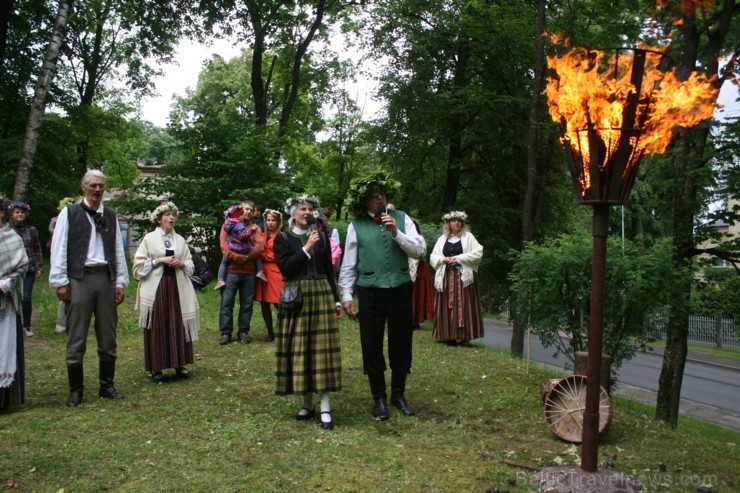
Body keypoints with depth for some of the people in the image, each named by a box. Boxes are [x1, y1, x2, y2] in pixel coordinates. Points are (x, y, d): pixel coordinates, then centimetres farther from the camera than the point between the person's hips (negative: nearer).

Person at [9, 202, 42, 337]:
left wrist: (39, 267, 4)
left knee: (26, 297, -5)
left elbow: (37, 250, 9)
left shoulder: (31, 230, 5)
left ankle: (27, 326, 9)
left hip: (29, 270, 0)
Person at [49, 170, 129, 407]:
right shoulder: (69, 213, 3)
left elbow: (119, 250, 12)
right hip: (79, 279, -3)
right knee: (76, 338, 1)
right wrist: (60, 282, -7)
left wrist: (120, 282, 7)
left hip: (106, 278, 3)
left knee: (108, 337, 9)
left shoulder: (110, 216, 13)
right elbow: (58, 248, -1)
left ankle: (107, 386, 20)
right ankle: (76, 390, 12)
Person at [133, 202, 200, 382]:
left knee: (178, 325, 2)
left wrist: (181, 263, -5)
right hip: (156, 288, -3)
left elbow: (191, 265, 16)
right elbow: (138, 265, -2)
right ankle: (156, 367, 6)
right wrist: (159, 260, -11)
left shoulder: (180, 240, 13)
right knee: (157, 327, -3)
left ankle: (179, 364, 12)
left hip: (177, 287, 3)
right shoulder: (149, 238, 2)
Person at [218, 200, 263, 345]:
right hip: (231, 271, -2)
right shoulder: (228, 225, 9)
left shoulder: (255, 228, 14)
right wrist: (238, 257, -16)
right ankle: (225, 333, 6)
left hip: (250, 272, 2)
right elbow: (224, 247, -4)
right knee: (226, 303, -2)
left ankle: (243, 332, 14)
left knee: (247, 304, 5)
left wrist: (245, 257, -14)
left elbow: (259, 247, -3)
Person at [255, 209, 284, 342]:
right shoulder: (262, 236, 14)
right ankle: (270, 332, 18)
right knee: (264, 303, 7)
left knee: (278, 303, -8)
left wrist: (262, 255, -3)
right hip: (262, 271, 6)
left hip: (275, 273, -6)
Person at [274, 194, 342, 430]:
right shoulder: (282, 239, 1)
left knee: (322, 348, -1)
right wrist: (307, 248, -15)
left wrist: (336, 300, 9)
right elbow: (285, 269, -11)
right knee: (300, 349, 2)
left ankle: (325, 407, 1)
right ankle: (307, 403, 16)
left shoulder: (322, 237, 9)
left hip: (322, 296, 2)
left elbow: (329, 271, 11)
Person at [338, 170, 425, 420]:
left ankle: (398, 393, 30)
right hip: (370, 291, -1)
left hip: (400, 289, 2)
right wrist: (346, 295, -2)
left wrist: (396, 233, -15)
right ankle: (379, 398, 22)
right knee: (372, 346, 6)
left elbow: (418, 250, -2)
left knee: (401, 343, 11)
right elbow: (348, 264, 2)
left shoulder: (401, 218, 4)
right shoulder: (356, 225, 0)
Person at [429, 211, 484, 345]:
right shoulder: (442, 239, 16)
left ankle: (464, 336, -5)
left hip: (463, 276, -3)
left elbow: (478, 253, -6)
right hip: (446, 277, 3)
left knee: (463, 305, -7)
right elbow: (433, 257, 13)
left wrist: (458, 258, -11)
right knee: (446, 306, 1)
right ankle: (447, 335, 6)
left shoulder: (468, 237, 6)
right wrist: (443, 259, -8)